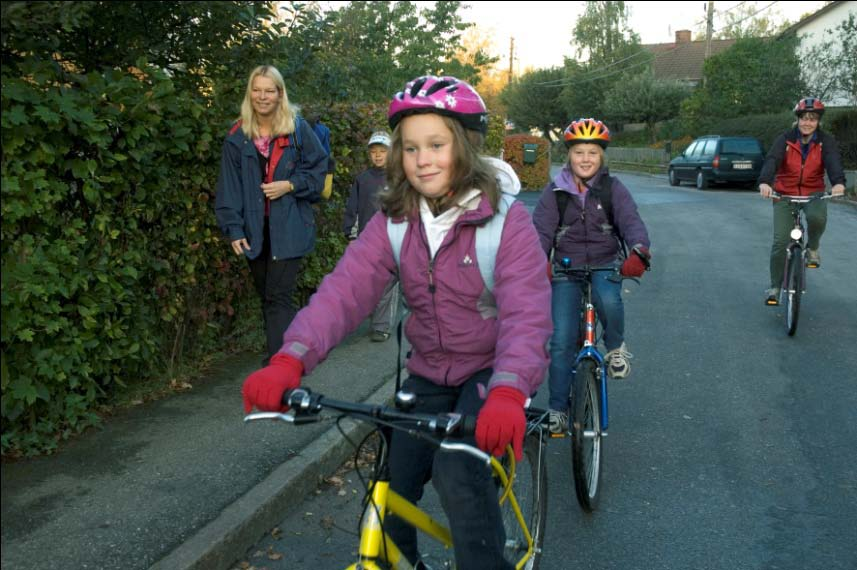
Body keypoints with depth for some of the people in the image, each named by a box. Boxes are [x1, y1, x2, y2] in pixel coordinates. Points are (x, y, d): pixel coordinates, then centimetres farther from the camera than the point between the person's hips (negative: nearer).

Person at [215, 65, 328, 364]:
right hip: (254, 230, 4)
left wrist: (290, 185, -11)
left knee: (279, 296, -11)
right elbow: (229, 186, 2)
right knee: (265, 295, 11)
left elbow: (317, 169, 6)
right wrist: (233, 229, -6)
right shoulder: (237, 136, 5)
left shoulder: (298, 130, -1)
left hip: (288, 228, -3)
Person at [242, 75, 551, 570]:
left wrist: (507, 393, -50)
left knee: (457, 471, -28)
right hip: (430, 373, 4)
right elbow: (346, 289, -20)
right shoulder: (394, 222, -6)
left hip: (494, 371, -4)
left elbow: (526, 315, -30)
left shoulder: (507, 221, -18)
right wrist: (290, 360, -37)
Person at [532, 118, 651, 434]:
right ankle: (558, 409, 6)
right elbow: (542, 229, -10)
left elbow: (631, 221, -14)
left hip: (605, 264, 0)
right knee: (561, 341, -7)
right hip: (566, 268, 1)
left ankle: (615, 347, -2)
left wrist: (638, 252, -36)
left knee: (609, 301, -35)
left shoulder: (613, 188, 0)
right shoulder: (555, 191, 0)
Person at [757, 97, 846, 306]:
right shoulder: (786, 139, -9)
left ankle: (812, 247, 1)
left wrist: (838, 182, -46)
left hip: (813, 192, 1)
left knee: (817, 217, -34)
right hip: (785, 193, 0)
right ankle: (775, 287, 6)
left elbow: (833, 161, -24)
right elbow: (772, 160, -25)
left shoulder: (826, 141, -5)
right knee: (781, 241, -9)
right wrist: (764, 182, -46)